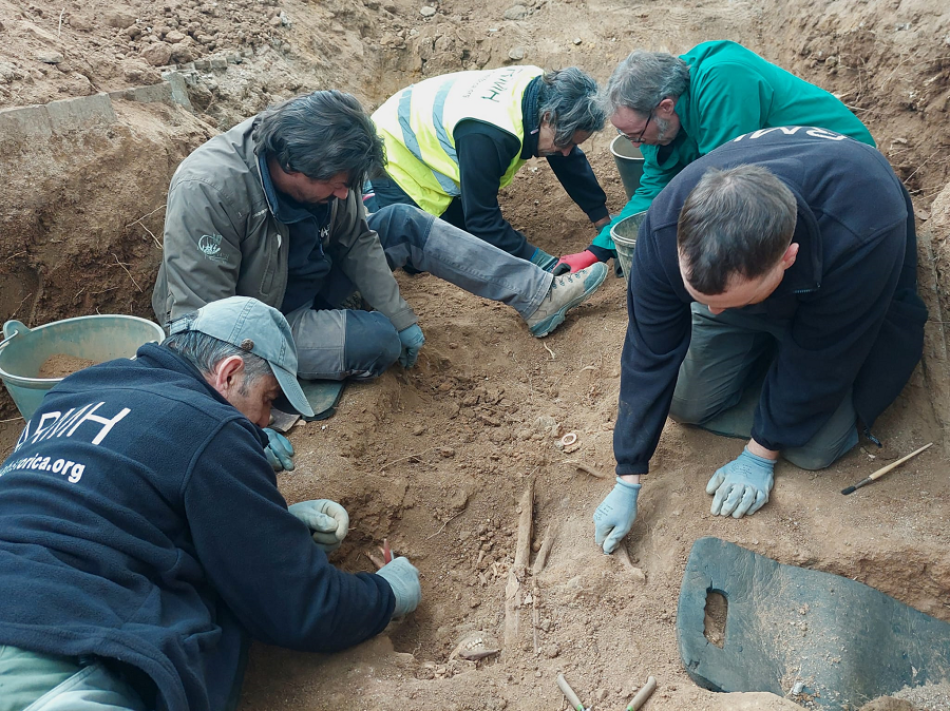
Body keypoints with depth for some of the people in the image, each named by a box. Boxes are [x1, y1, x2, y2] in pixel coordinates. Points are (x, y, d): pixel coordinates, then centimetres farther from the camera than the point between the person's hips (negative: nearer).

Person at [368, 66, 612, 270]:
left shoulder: (543, 89, -15)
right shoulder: (487, 135, -41)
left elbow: (572, 162, -2)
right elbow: (482, 218, -32)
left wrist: (605, 225, 1)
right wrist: (542, 263, -31)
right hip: (394, 158, -8)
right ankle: (367, 202, 8)